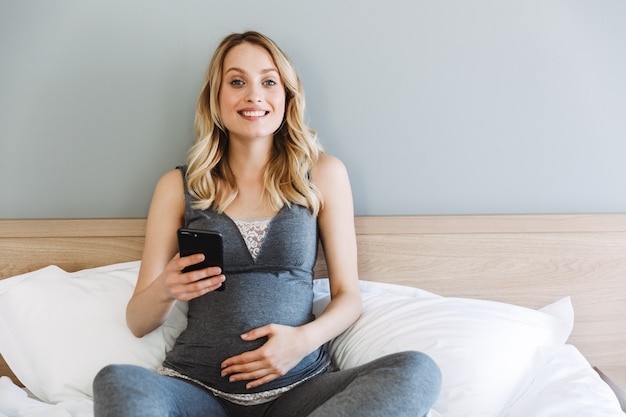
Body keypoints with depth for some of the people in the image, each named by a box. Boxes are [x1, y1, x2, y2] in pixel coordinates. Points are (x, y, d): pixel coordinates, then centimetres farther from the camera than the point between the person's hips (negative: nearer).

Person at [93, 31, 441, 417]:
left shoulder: (324, 174, 8)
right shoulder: (178, 186, 7)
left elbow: (348, 296, 9)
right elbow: (138, 322, 8)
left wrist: (304, 339, -11)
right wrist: (166, 290, -15)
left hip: (297, 384, 2)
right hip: (200, 385, -1)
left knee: (418, 371, -25)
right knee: (117, 382, -33)